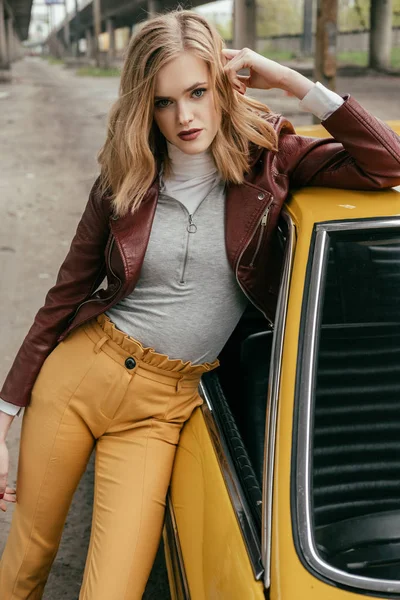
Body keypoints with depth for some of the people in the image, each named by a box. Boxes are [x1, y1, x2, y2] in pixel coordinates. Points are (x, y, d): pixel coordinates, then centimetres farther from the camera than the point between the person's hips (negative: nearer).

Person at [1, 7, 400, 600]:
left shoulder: (265, 158, -3)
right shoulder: (121, 182, -2)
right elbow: (65, 299, 3)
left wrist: (290, 79, -16)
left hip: (161, 409, -1)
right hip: (75, 374, 2)